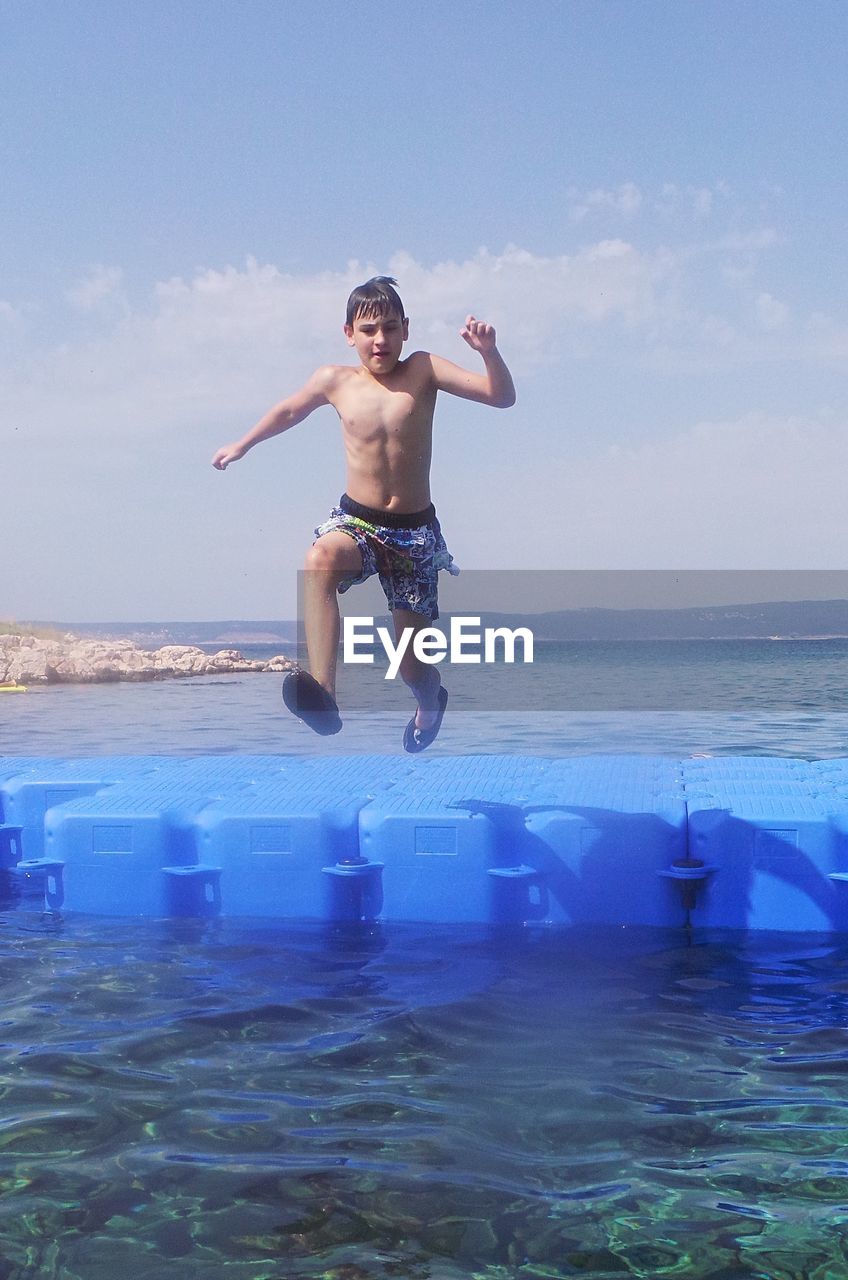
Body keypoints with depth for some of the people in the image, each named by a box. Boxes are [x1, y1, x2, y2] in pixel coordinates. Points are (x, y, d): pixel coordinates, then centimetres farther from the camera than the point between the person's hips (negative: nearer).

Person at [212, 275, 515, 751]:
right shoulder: (334, 380, -1)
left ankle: (431, 703, 47)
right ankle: (324, 697, -46)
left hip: (415, 529, -1)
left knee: (414, 662, 7)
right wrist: (243, 445, 30)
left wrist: (488, 350, -31)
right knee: (321, 558, -38)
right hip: (356, 520, 1)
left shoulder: (423, 370, -7)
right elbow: (289, 411, 20)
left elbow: (502, 397, -14)